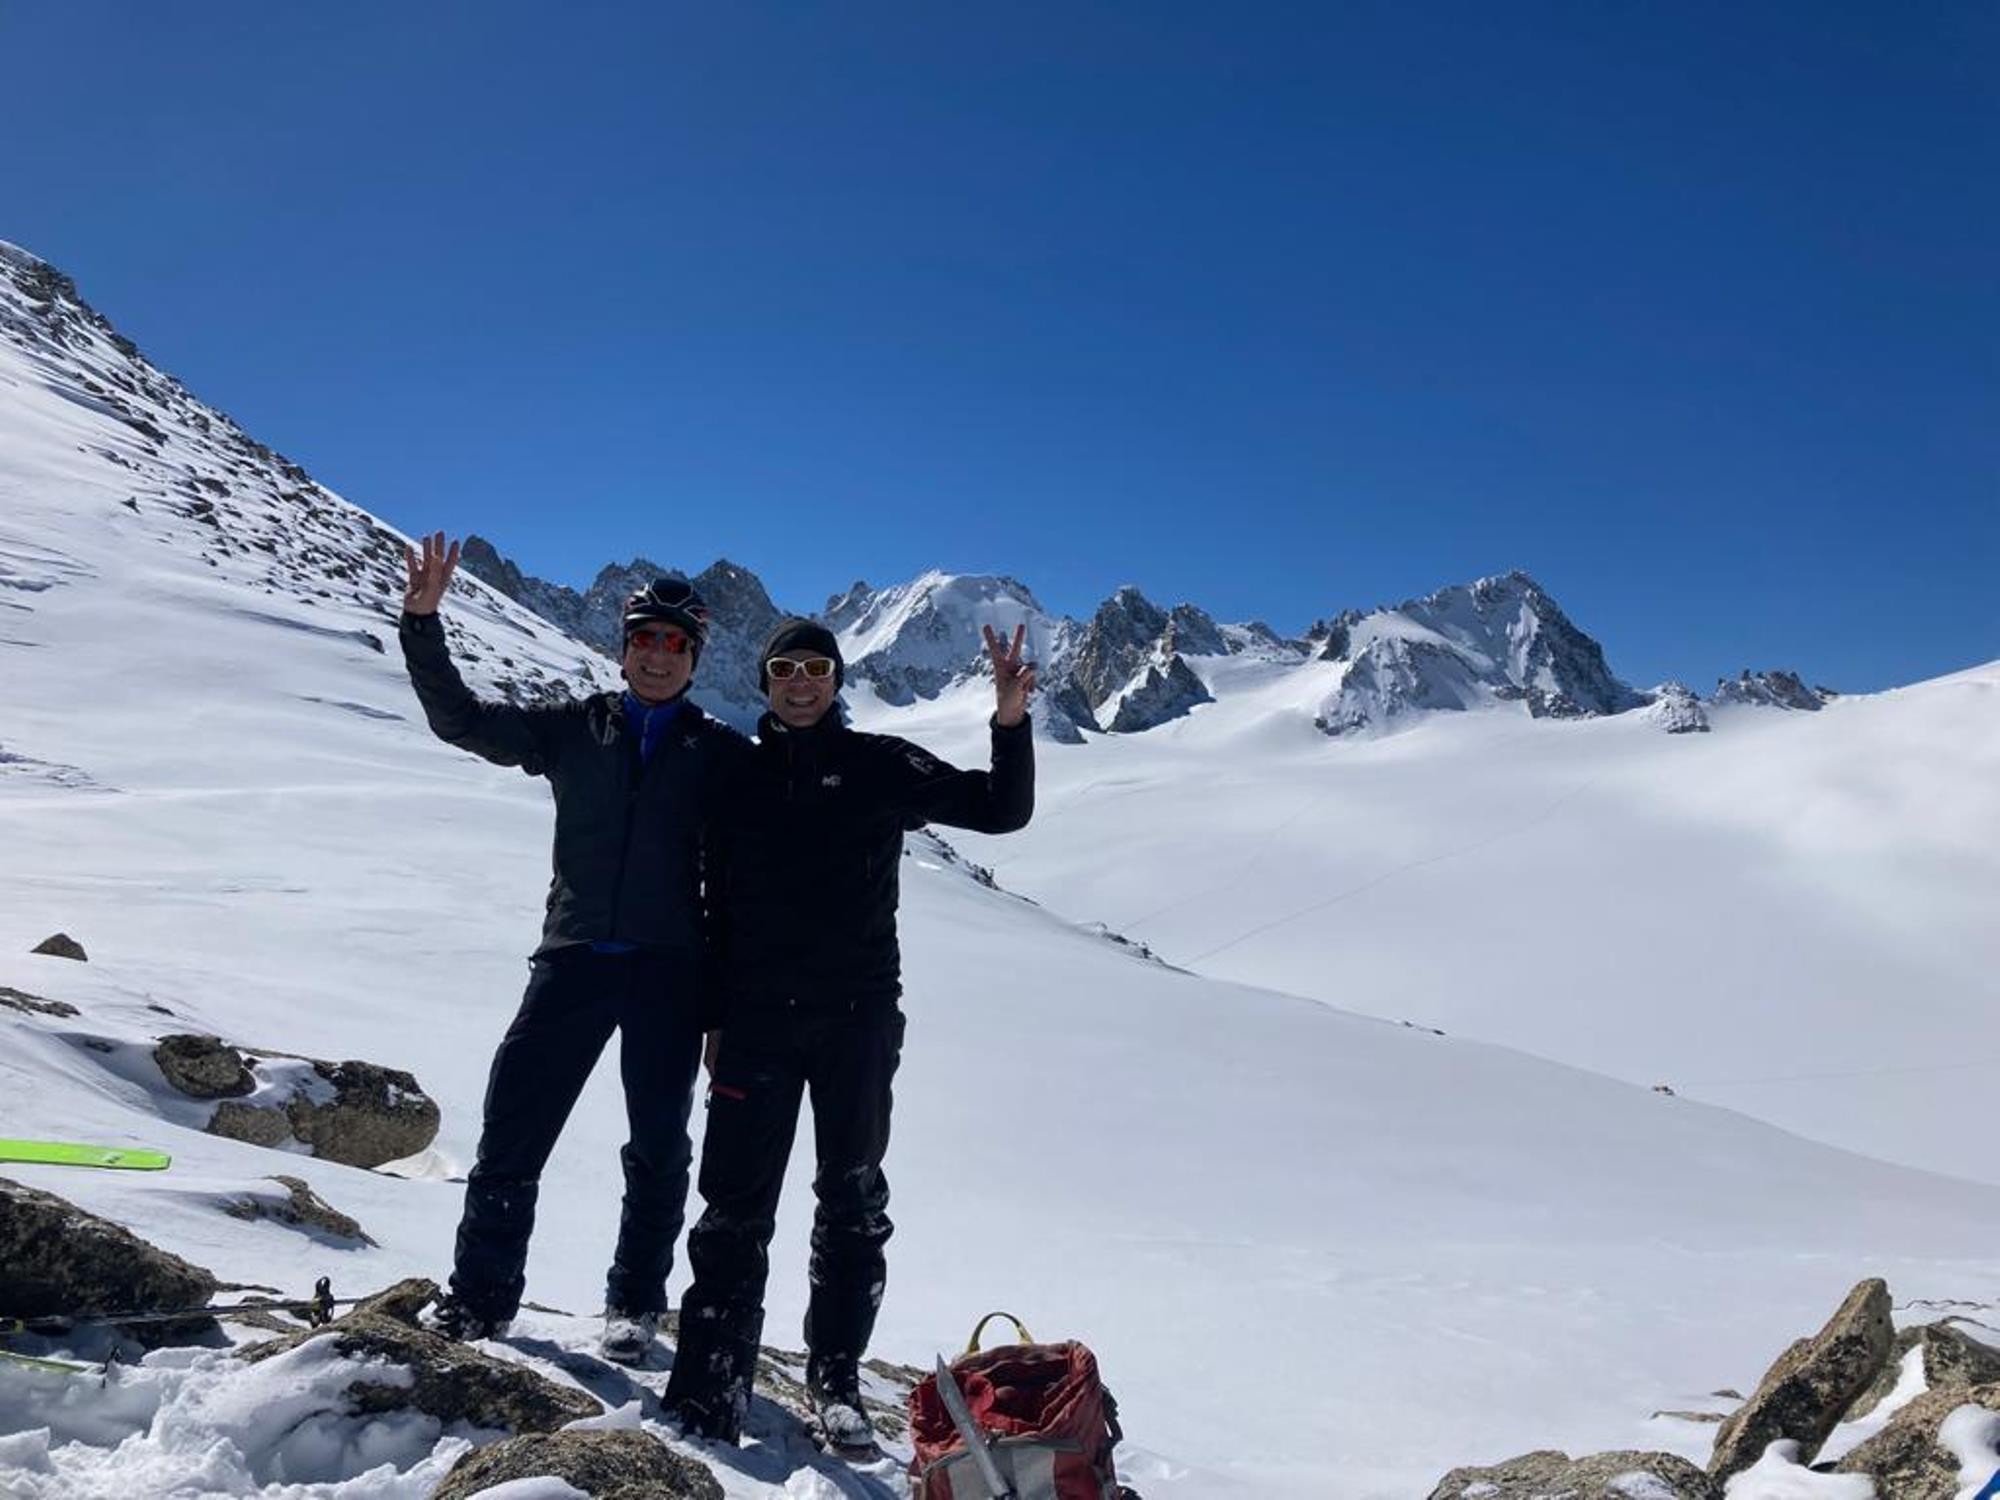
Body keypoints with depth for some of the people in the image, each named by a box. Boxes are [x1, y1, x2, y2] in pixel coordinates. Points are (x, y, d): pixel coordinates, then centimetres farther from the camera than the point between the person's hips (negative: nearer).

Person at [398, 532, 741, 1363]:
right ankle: (480, 1295, 13)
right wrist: (423, 622, -7)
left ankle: (635, 1303, 22)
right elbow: (461, 719, 6)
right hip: (573, 957, 1)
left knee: (659, 1145, 6)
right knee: (512, 1125, -1)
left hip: (672, 969, -1)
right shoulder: (574, 729, 10)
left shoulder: (725, 754, 4)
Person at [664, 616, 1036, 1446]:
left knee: (852, 1205, 7)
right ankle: (710, 1389, 9)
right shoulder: (739, 775, 10)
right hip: (758, 1016, 1)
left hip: (857, 1014, -1)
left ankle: (835, 1380, 20)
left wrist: (1011, 723, -20)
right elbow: (718, 905, 14)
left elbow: (1002, 809, -3)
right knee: (736, 1205, 1)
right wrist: (715, 1015, 10)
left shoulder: (881, 765, 3)